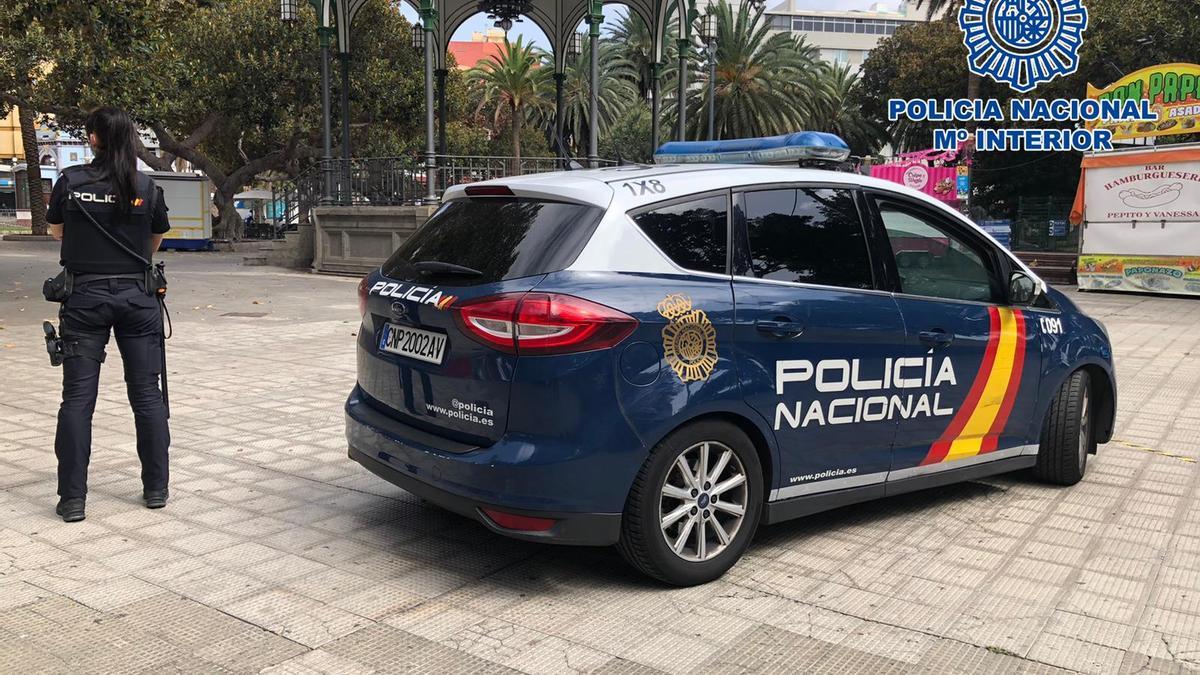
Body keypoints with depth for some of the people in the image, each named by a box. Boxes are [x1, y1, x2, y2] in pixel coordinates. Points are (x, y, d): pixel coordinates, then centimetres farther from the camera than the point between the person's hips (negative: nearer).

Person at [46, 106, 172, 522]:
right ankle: (156, 488, 13)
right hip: (137, 295, 1)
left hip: (85, 296, -1)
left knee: (77, 398, 3)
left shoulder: (71, 182, -3)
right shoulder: (147, 187, -2)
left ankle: (72, 498, 4)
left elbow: (55, 231, 13)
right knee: (147, 395, 8)